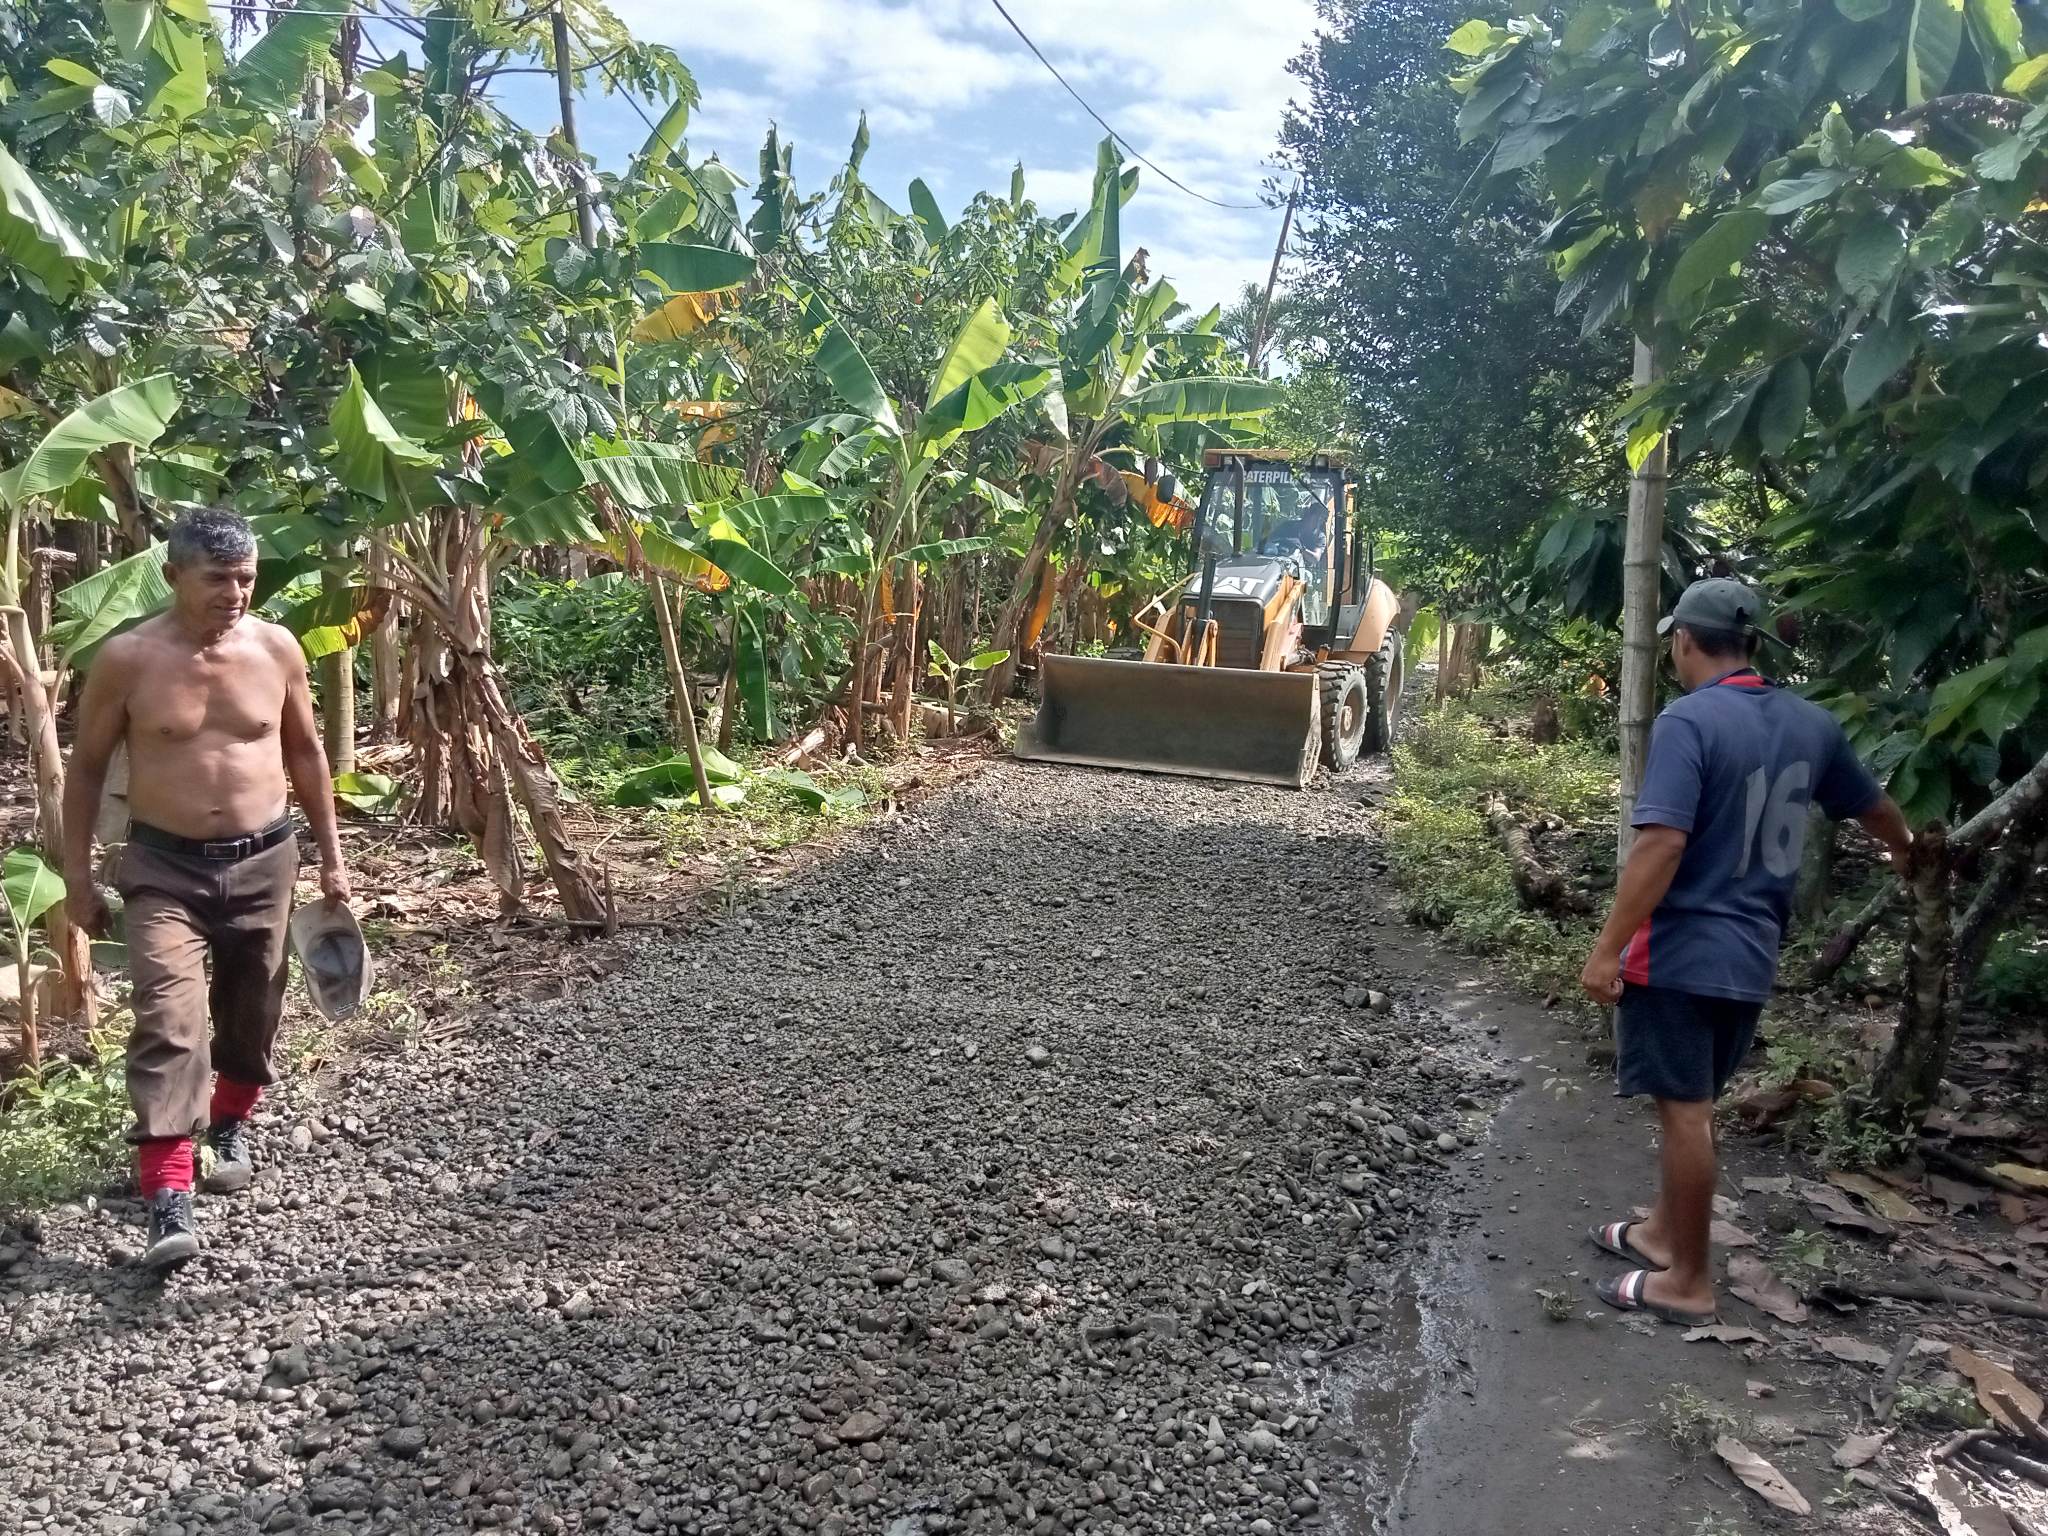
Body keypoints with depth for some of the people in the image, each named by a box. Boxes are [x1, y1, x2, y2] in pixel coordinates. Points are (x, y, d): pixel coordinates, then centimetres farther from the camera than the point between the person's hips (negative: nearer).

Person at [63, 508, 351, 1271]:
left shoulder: (277, 648, -2)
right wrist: (78, 874, 0)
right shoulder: (127, 658, -9)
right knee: (168, 1021, -14)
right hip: (164, 867, -3)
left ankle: (231, 1124, 43)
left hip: (263, 861, 3)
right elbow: (86, 767, 1)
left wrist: (331, 855, 10)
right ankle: (168, 1197, -14)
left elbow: (305, 752, 10)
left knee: (251, 1010, 16)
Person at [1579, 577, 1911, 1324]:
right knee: (1693, 1105, 20)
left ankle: (1687, 1282, 13)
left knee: (1684, 1110, 2)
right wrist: (1909, 852, 45)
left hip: (1681, 952, -7)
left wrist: (1607, 949, -21)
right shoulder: (1810, 723, 6)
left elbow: (1662, 844, -25)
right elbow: (1872, 805, 23)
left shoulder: (1688, 721, -17)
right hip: (1750, 954, 7)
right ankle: (1664, 1232, 35)